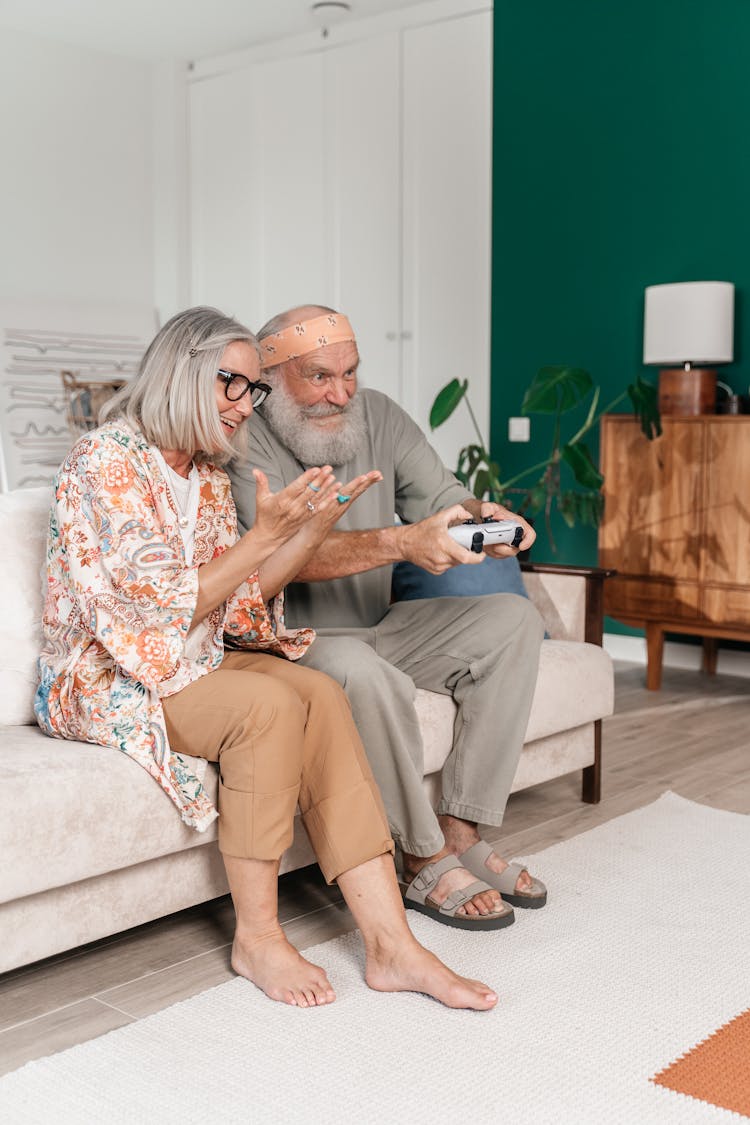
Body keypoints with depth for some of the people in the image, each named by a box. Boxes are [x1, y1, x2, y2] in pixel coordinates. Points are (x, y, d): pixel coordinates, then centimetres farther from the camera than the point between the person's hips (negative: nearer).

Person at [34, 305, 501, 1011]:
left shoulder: (208, 474, 10)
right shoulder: (106, 458, -14)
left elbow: (231, 604, 8)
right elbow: (167, 603, -20)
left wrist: (308, 528, -3)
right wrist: (265, 535, -20)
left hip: (194, 662, 7)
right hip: (105, 681, -7)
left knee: (320, 694, -21)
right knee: (267, 703, -31)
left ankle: (390, 943, -24)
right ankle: (256, 938, -16)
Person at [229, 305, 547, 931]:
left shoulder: (379, 417, 5)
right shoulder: (248, 440, -15)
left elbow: (443, 496, 1)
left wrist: (485, 516, -25)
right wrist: (402, 542, -42)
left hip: (378, 627, 7)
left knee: (514, 619, -7)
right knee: (361, 672, -38)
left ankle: (459, 832, -11)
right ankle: (426, 862, -19)